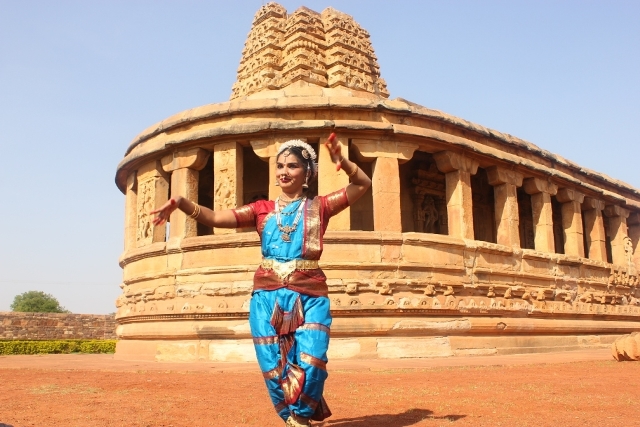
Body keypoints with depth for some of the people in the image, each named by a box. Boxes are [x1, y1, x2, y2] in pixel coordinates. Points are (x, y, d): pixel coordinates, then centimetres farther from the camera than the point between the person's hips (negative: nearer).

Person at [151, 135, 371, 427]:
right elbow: (215, 218, 2)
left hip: (310, 296, -2)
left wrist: (342, 162, -20)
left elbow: (363, 183, -1)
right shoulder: (262, 209, 11)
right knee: (273, 366, 1)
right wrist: (181, 203, -15)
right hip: (267, 296, 2)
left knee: (310, 363, -12)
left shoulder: (319, 206, 8)